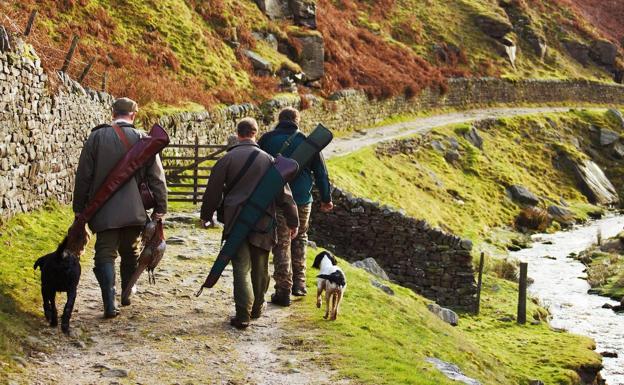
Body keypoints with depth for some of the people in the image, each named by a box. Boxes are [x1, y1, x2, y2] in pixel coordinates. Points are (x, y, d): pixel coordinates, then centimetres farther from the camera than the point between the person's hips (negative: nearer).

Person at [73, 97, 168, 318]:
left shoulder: (97, 137, -3)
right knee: (130, 254, 18)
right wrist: (160, 208, 7)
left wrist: (79, 207, 8)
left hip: (104, 211, -1)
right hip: (134, 211, 1)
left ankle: (110, 305, -11)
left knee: (105, 255, 1)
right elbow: (157, 178, 0)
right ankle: (127, 296, 27)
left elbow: (83, 176, 0)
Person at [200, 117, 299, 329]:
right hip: (263, 222, 2)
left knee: (241, 268, -2)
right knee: (260, 268, 16)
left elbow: (213, 191, 2)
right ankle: (257, 308, 30)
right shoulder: (268, 159, 2)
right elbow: (284, 193, 3)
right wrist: (292, 221, 10)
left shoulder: (227, 159, -3)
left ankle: (243, 315, -10)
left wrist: (205, 216, 17)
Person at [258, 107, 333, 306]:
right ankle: (299, 283, 21)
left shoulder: (267, 140, 1)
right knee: (299, 238, 21)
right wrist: (326, 199, 15)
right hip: (303, 200, 2)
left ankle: (283, 290, 2)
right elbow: (321, 172, 6)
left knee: (281, 244, 4)